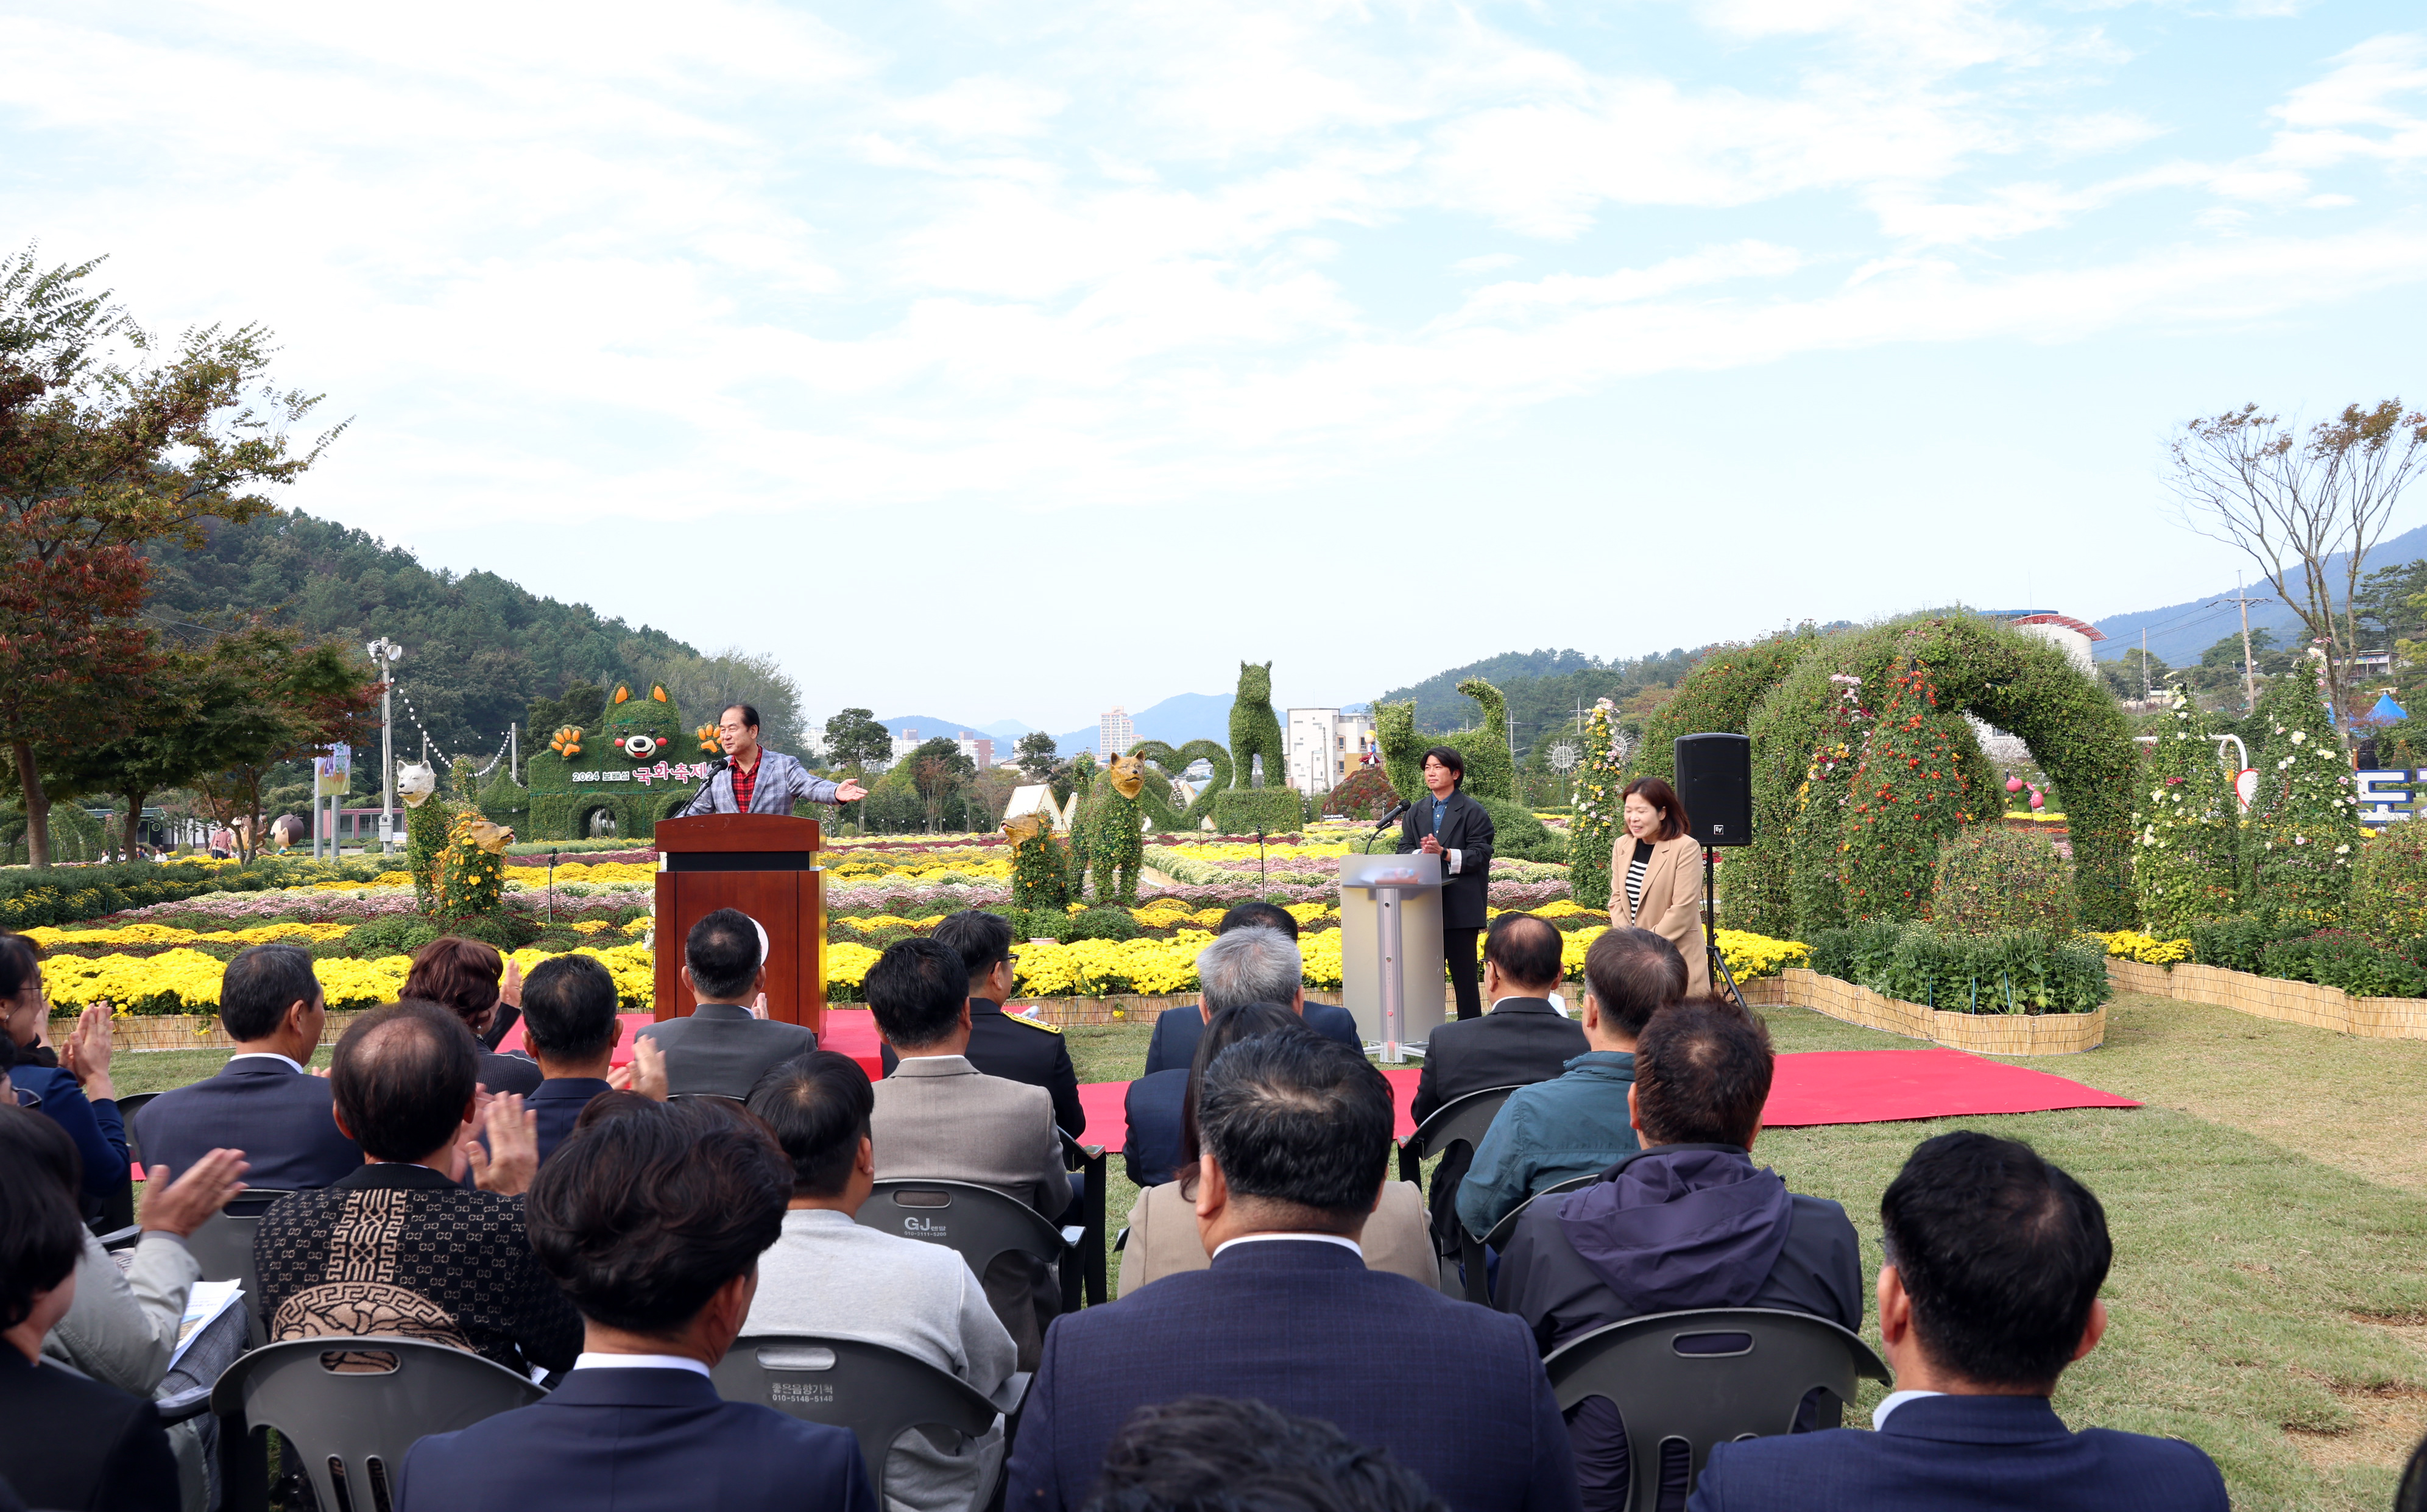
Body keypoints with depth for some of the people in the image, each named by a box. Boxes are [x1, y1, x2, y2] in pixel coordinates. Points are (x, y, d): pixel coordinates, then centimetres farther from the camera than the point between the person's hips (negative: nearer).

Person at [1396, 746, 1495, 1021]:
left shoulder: (1473, 812, 0)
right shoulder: (1416, 812, 16)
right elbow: (1403, 850, 9)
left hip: (1461, 907, -5)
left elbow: (1480, 855, -8)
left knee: (1464, 975, -1)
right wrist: (1422, 854, -12)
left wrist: (1444, 853, -20)